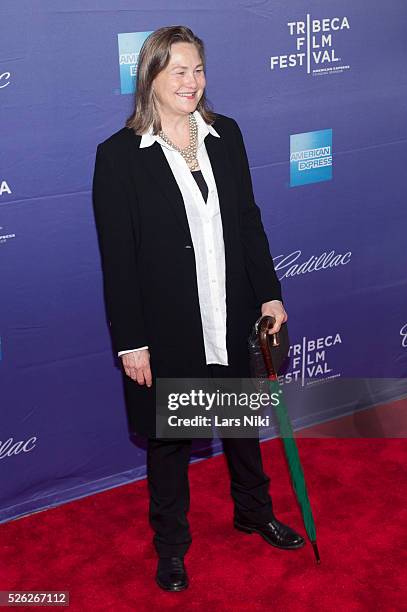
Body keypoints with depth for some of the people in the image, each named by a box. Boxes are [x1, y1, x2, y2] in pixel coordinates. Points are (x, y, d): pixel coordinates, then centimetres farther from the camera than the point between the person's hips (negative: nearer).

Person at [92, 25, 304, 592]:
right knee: (167, 439, 14)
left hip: (233, 319, 4)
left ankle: (254, 511, 47)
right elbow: (117, 257, -12)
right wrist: (131, 342, -13)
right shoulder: (118, 154, -12)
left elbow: (248, 219, 7)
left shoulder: (225, 133, 1)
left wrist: (269, 293, 3)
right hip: (166, 328, -4)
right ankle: (171, 543, 36)